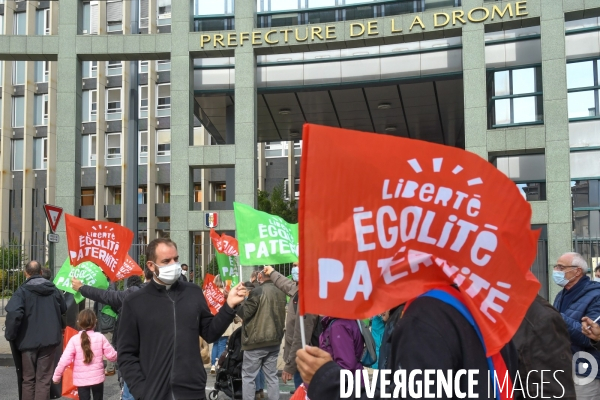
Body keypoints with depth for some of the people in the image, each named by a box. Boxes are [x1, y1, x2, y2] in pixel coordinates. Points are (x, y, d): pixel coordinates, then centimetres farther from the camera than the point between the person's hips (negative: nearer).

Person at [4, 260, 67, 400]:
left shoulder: (23, 290, -10)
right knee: (44, 379, 6)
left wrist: (10, 335, -12)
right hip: (49, 339, 3)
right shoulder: (53, 289, 6)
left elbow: (14, 313, -24)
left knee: (28, 379, 12)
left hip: (29, 340, -3)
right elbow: (63, 309, 20)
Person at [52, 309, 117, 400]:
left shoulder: (74, 339, -10)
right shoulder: (100, 337, -7)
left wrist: (56, 376, -1)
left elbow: (64, 360, -13)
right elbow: (112, 356, -4)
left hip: (81, 380, -1)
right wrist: (116, 356, 20)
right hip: (97, 377, 1)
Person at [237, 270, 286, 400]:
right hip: (275, 340, 7)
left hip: (256, 341, -7)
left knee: (248, 376, 2)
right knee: (272, 375, 12)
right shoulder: (281, 292, 5)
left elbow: (244, 313, -11)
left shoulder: (257, 292, -16)